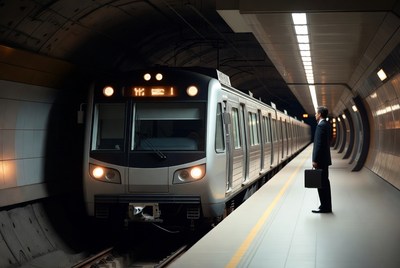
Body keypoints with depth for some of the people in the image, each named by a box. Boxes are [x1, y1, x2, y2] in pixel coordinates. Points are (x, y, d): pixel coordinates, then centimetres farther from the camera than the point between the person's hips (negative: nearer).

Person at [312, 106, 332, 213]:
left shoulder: (321, 126, -17)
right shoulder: (327, 125, 14)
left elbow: (319, 144, -22)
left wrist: (315, 160, -20)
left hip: (321, 160, -10)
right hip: (325, 159, 10)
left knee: (321, 183, -6)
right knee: (324, 182, 15)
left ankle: (325, 207, -3)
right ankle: (326, 206, 22)